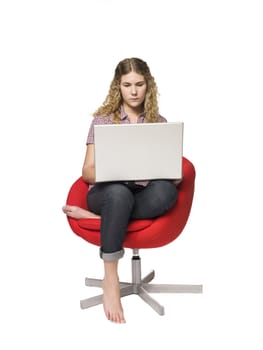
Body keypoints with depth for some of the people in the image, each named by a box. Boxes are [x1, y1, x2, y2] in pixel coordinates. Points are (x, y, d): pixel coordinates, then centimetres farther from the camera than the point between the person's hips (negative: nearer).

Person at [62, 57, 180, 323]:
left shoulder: (159, 122, 10)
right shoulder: (102, 120, 5)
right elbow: (88, 172, 1)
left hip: (143, 195, 2)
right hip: (107, 193, -2)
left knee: (166, 191, -35)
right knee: (120, 192, -40)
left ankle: (97, 217, -24)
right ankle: (110, 278, -30)